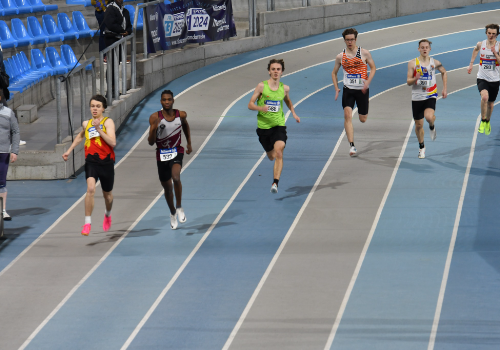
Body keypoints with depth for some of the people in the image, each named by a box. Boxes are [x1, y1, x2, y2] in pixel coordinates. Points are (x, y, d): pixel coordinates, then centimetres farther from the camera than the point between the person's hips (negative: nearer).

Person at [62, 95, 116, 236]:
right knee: (90, 188, -23)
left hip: (106, 162, -1)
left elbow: (112, 142, -18)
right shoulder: (86, 124, 8)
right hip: (91, 161, 1)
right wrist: (69, 150, 29)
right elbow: (80, 136, 32)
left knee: (107, 193, 16)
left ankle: (108, 214, 50)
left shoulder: (108, 122, -4)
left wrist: (99, 129, -23)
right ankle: (87, 223, -19)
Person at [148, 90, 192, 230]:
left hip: (177, 152, -1)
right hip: (162, 154, 1)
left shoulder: (181, 115, -7)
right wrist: (153, 128, -31)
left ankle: (179, 207, -10)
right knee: (167, 187, 13)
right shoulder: (155, 117, -13)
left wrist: (189, 144, 21)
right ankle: (173, 213, 38)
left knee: (175, 176, -30)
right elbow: (151, 142, -13)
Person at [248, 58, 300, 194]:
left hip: (279, 126, 0)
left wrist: (293, 113, 11)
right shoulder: (262, 86, -7)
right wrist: (260, 108, -25)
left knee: (279, 153, -22)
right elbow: (250, 104, -5)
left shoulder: (285, 88, 2)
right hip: (263, 126, 0)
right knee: (271, 156, 15)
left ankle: (275, 183, -26)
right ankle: (278, 168, 53)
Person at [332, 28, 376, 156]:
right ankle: (351, 145, -18)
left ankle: (362, 110, 49)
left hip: (362, 89, -1)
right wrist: (336, 89, 0)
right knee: (347, 115, -17)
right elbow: (334, 73, 13)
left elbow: (373, 68, 3)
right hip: (348, 89, 1)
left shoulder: (364, 53, -5)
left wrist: (368, 81, -14)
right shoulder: (340, 57, 1)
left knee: (363, 119, 8)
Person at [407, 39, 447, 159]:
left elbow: (444, 73, 19)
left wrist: (444, 89, 13)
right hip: (417, 97, 1)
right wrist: (415, 78, -26)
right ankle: (421, 148, 29)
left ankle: (432, 127, 8)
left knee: (429, 117, -29)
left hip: (430, 96, -1)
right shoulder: (413, 63, -3)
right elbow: (408, 82, -3)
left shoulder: (435, 63, 0)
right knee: (418, 125, 7)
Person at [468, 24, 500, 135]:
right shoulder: (480, 44, -3)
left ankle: (487, 121, 43)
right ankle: (483, 121, -11)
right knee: (484, 97, -28)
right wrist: (471, 64, 23)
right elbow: (475, 50, 22)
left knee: (491, 103, 14)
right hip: (482, 78, -1)